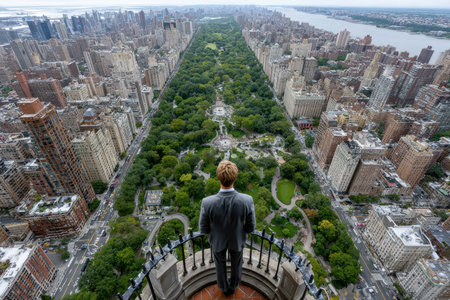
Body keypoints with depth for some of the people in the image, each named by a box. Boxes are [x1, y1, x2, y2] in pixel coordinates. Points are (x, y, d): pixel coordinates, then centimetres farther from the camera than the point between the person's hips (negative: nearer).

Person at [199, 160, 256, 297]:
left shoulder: (207, 202, -39)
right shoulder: (247, 200, -37)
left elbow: (204, 229, -20)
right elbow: (250, 227, -19)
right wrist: (239, 227, 4)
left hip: (217, 239, 0)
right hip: (237, 239, 1)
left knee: (220, 263, 33)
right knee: (236, 262, 34)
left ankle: (225, 288, 62)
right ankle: (233, 285, 64)